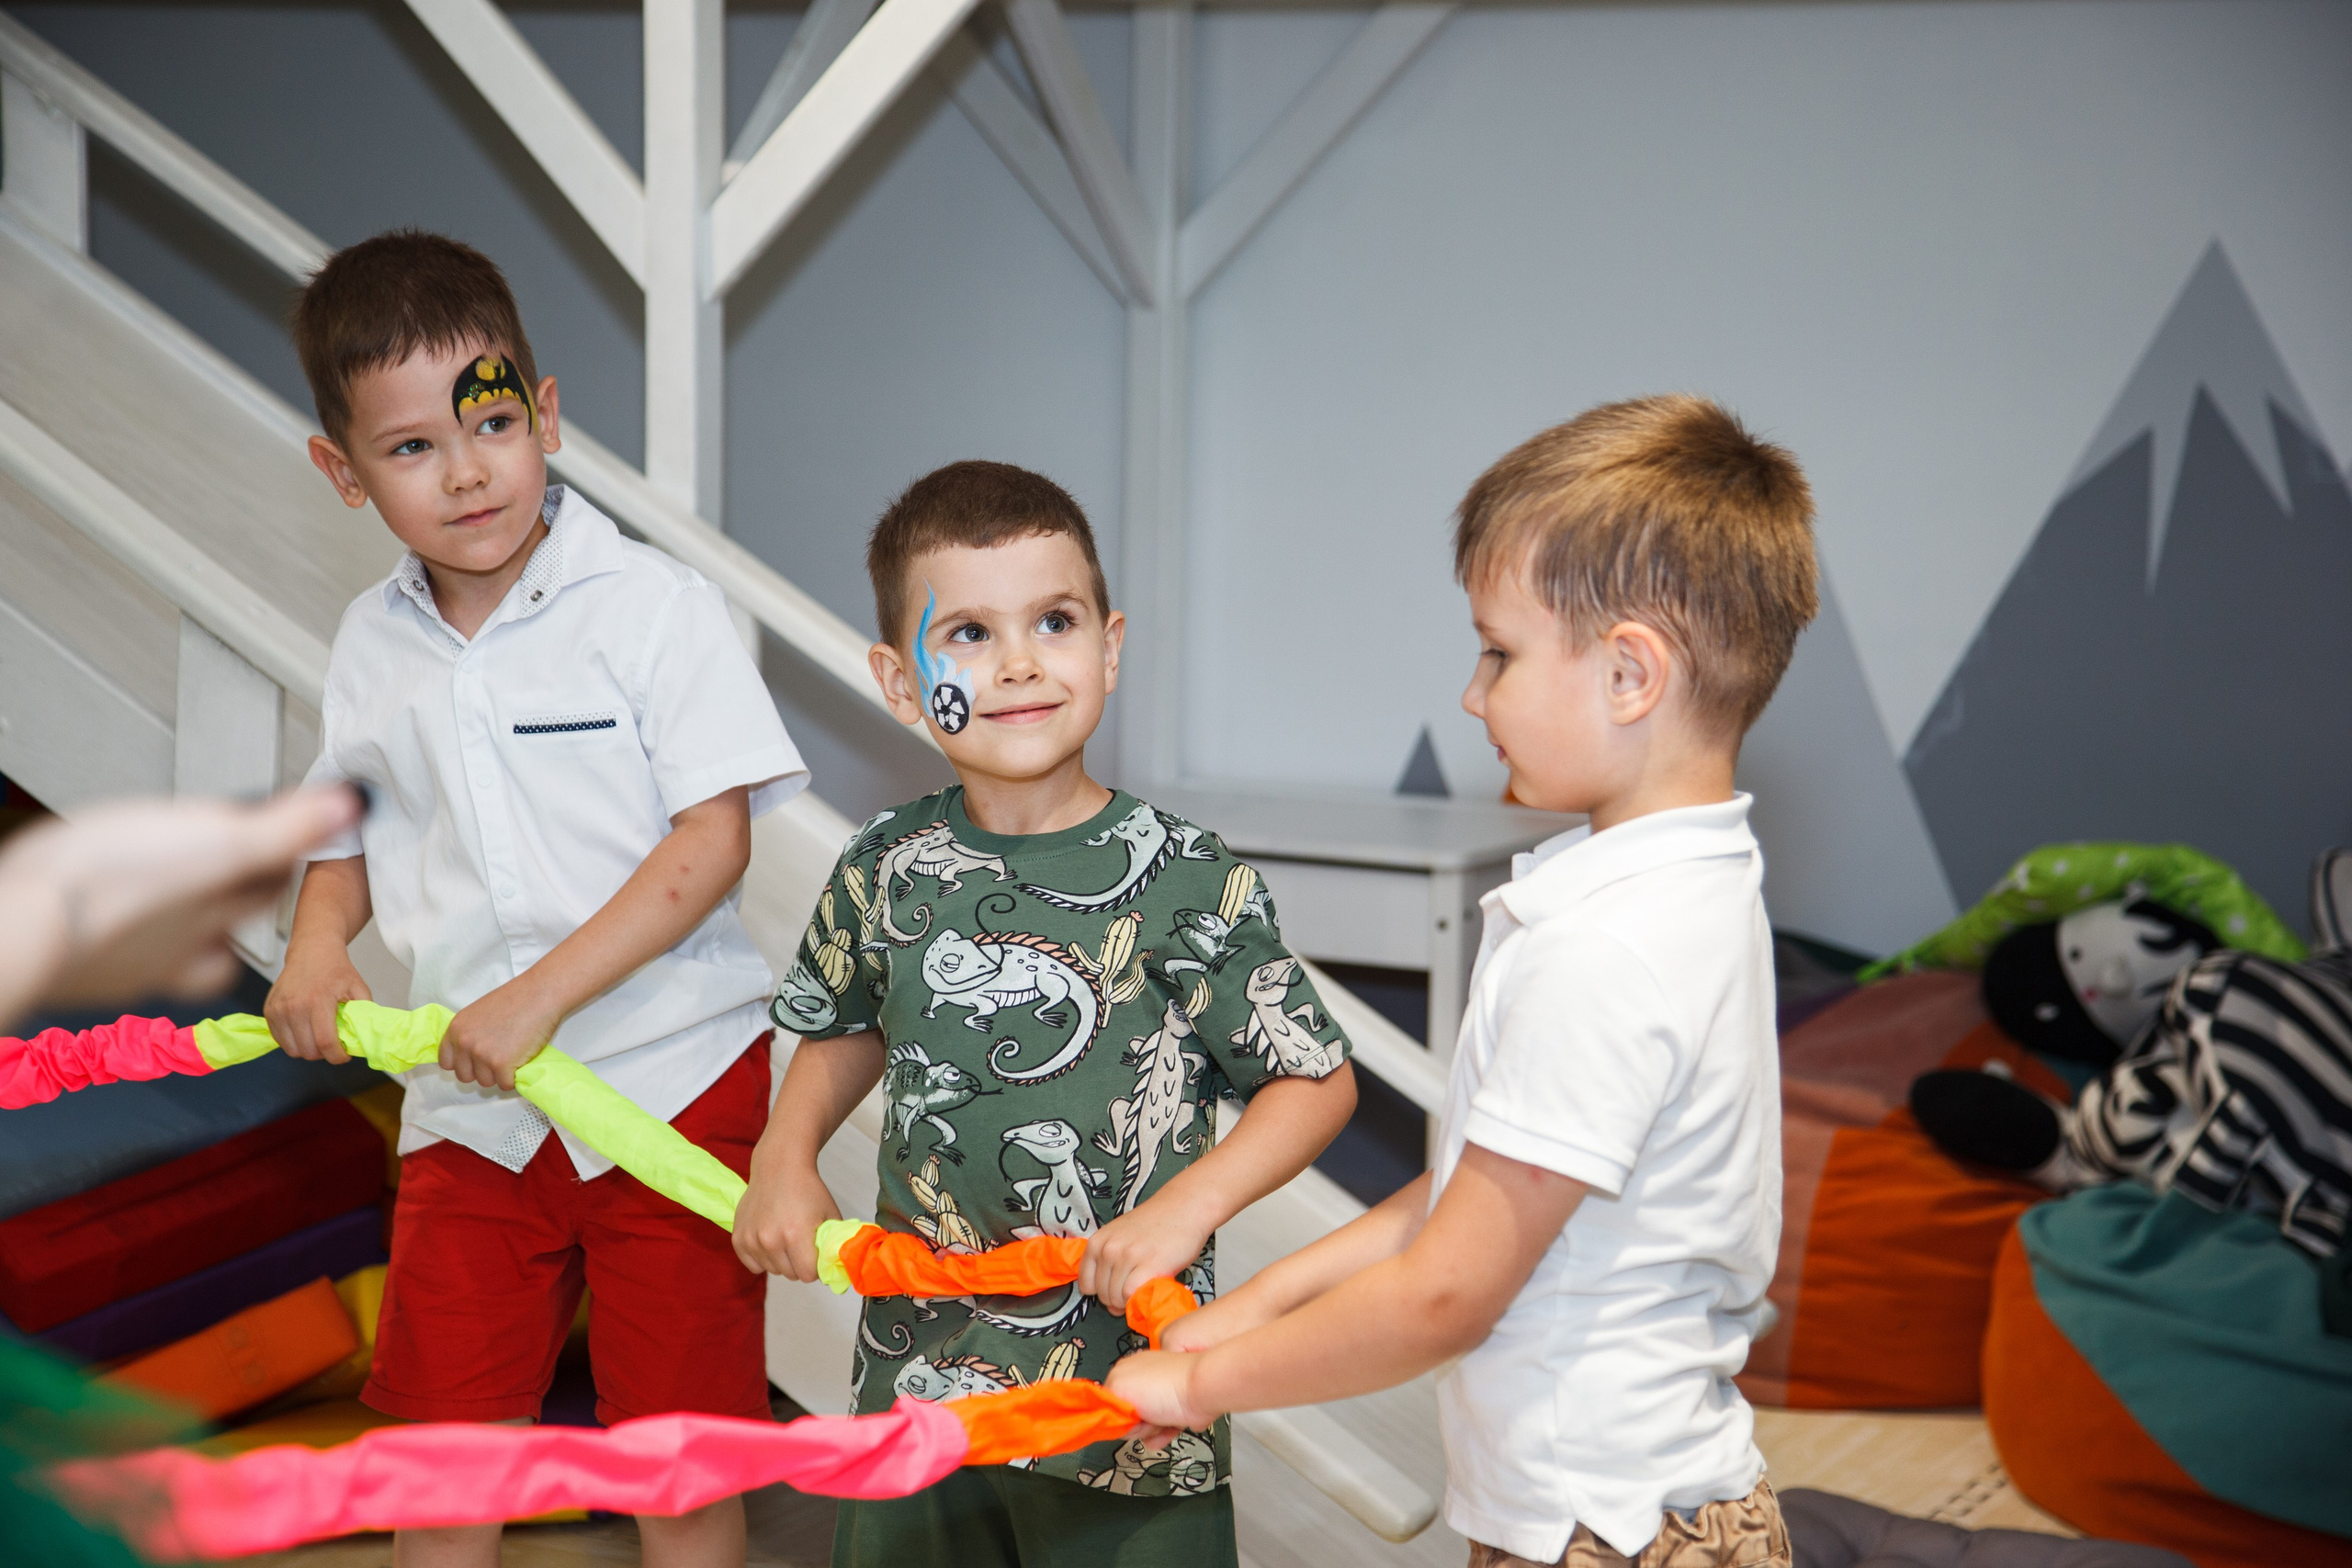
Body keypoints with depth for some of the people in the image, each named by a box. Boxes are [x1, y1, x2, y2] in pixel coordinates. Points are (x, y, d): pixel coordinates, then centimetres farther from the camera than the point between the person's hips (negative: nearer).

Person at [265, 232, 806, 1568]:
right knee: (442, 1435, 11)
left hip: (669, 1082, -4)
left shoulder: (653, 605, -10)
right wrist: (317, 946, -2)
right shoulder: (373, 645, 7)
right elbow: (353, 835, 20)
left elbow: (714, 839, -15)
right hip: (470, 1104, 5)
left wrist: (542, 994, -21)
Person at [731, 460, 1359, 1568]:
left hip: (1126, 1379, -3)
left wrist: (1188, 1204, -16)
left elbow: (1320, 1080, -5)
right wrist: (785, 1157, 4)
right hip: (918, 1373, 3)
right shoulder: (885, 871, -1)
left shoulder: (1190, 882, -11)